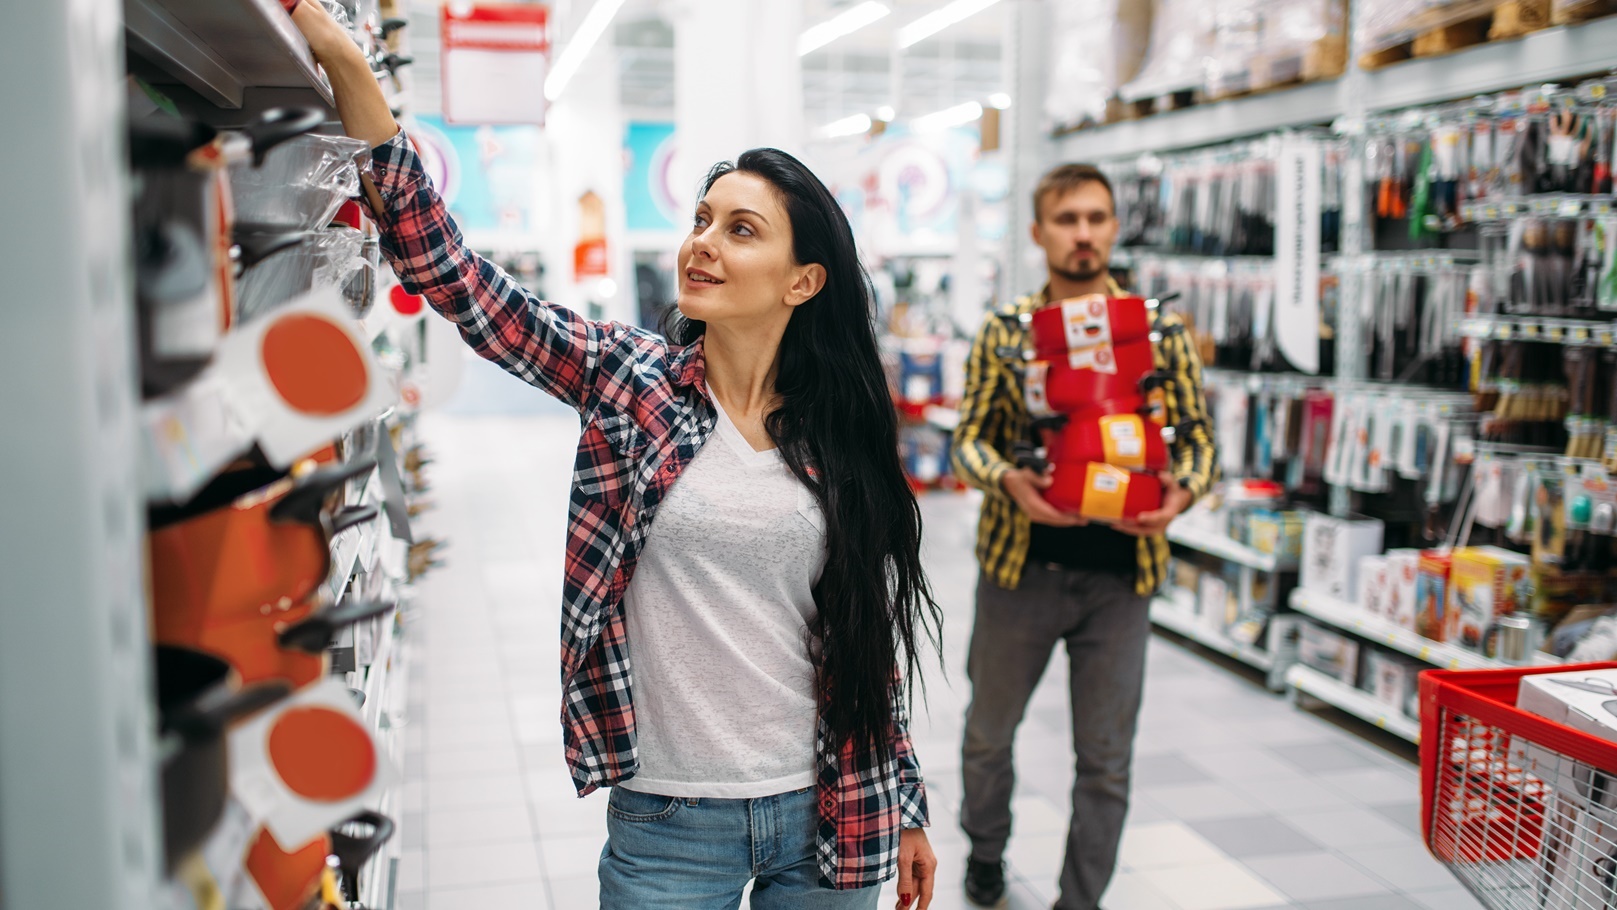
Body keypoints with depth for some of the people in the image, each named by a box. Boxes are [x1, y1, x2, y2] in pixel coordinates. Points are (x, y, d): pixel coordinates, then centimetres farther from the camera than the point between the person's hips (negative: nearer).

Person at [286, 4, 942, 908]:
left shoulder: (842, 435, -1)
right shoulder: (629, 380, -5)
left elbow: (877, 635, 5)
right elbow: (450, 268, -14)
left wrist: (905, 808, 9)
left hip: (829, 813, 2)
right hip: (669, 823, -1)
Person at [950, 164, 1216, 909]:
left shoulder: (1161, 329, 1)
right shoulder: (1003, 330, 0)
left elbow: (1197, 433, 5)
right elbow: (970, 438, 0)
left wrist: (1182, 491, -16)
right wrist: (1008, 482, -21)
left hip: (1121, 574, 0)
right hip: (1020, 565, 0)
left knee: (1106, 757, 6)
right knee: (989, 729, 17)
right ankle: (986, 849, 45)